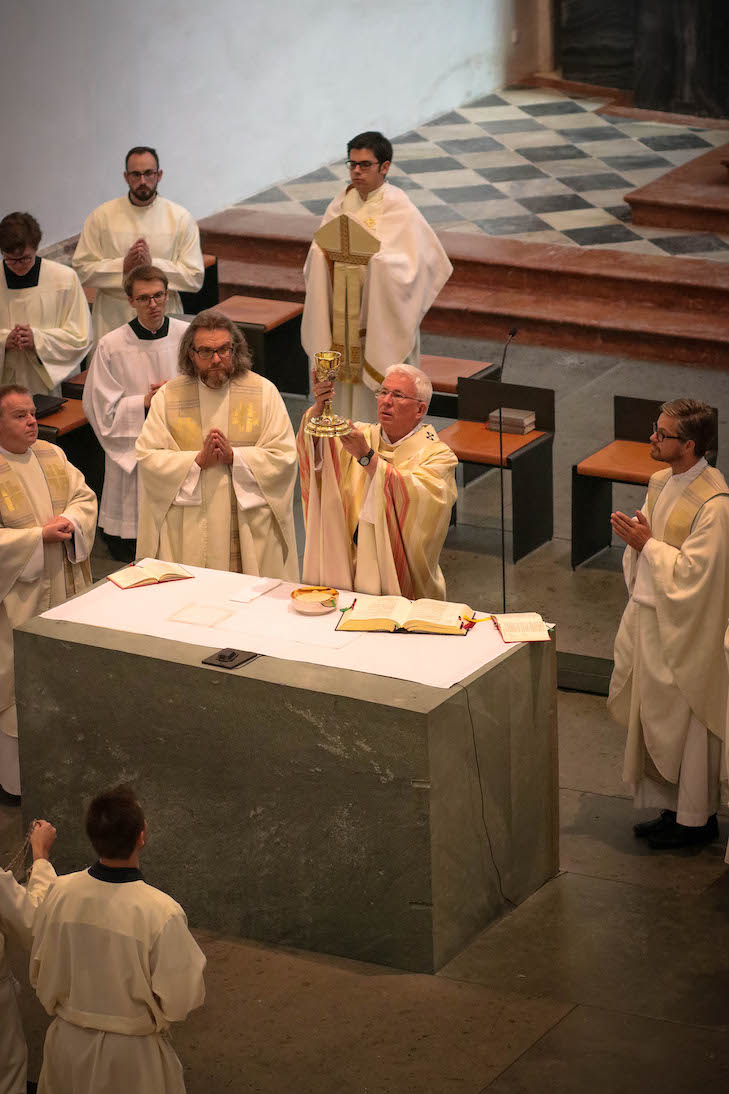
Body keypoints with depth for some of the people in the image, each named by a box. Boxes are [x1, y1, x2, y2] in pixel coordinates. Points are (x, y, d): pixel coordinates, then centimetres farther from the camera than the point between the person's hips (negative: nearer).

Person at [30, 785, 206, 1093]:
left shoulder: (60, 893, -16)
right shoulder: (162, 913, -29)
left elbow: (39, 974, -1)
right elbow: (181, 1000, -18)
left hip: (67, 1041, 3)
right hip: (131, 1054, -3)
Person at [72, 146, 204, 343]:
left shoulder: (180, 218, 1)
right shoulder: (101, 216, 2)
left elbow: (195, 278, -2)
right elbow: (81, 269, -1)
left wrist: (153, 264, -14)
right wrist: (123, 266, -13)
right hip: (113, 319, 0)